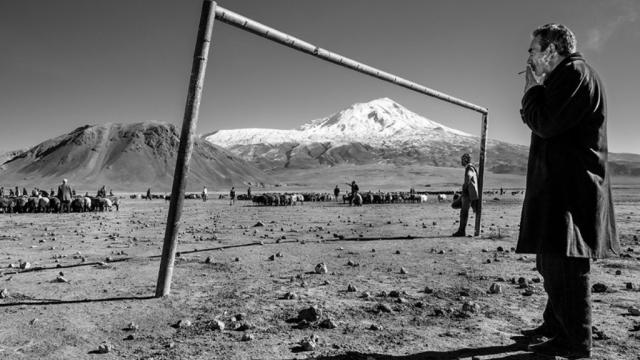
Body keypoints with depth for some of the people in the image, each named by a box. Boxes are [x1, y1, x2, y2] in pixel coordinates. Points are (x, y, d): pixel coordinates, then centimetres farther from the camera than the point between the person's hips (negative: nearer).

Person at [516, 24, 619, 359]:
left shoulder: (575, 73, -10)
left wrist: (532, 89, -6)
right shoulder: (568, 75, 22)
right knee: (553, 263, 18)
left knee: (564, 267, -7)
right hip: (558, 186, 11)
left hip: (569, 189, -11)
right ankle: (555, 325, 30)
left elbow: (545, 123, -17)